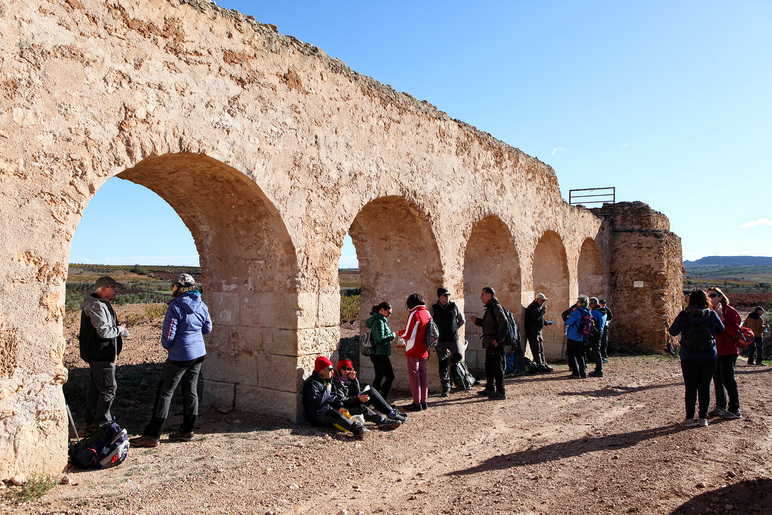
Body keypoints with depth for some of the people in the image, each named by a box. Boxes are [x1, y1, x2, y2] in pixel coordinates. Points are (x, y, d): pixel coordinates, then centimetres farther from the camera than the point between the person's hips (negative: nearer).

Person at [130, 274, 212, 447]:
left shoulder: (176, 306, -16)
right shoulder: (201, 305, 5)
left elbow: (168, 334, -16)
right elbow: (207, 329, 15)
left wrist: (166, 346, 3)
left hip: (180, 356, -7)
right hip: (199, 354, 7)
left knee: (165, 392, 0)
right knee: (190, 391, 13)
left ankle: (152, 435, 5)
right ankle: (187, 431, 22)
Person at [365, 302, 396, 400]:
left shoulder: (376, 320, 13)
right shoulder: (379, 322, -17)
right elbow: (381, 339, -24)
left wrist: (389, 337, 11)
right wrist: (392, 336, -8)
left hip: (376, 354, 10)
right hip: (380, 354, -10)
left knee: (379, 377, 15)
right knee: (390, 377, -4)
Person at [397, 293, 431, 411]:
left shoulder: (414, 314, -16)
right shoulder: (427, 314, 7)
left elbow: (408, 335, -17)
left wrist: (400, 333, 2)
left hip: (413, 351, -7)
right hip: (424, 351, 7)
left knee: (414, 376, -1)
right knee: (423, 375, 13)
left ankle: (417, 403, 2)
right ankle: (423, 401, 19)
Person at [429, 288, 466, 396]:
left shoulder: (453, 306, 2)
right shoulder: (433, 308, -1)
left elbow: (462, 320, 15)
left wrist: (454, 328, 9)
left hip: (453, 339, 1)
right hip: (440, 340, -1)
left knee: (458, 356, -23)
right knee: (442, 366, 1)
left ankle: (446, 362, 10)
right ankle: (446, 388, 12)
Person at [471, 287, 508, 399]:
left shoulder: (496, 307, -15)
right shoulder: (490, 308, 17)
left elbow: (503, 323, -22)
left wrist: (498, 339, -21)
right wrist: (477, 321, 8)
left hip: (495, 344, -10)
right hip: (489, 343, 10)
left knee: (497, 367, -5)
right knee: (489, 366, 18)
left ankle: (501, 392, 2)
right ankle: (490, 389, 29)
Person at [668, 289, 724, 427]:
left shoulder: (683, 315, -7)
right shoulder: (712, 315, -4)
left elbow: (673, 332, 4)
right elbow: (721, 330, 12)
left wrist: (669, 328, 24)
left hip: (689, 358, -1)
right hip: (709, 358, 1)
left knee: (690, 387, 5)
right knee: (705, 387, 9)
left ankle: (690, 418, 7)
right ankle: (703, 417, 14)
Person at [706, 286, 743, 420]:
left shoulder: (730, 311, -10)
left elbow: (735, 331, -19)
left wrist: (721, 318, -24)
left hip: (728, 352, -8)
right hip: (715, 351, 8)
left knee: (728, 380, -5)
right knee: (717, 379, 12)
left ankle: (735, 410, 5)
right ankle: (721, 406, 23)